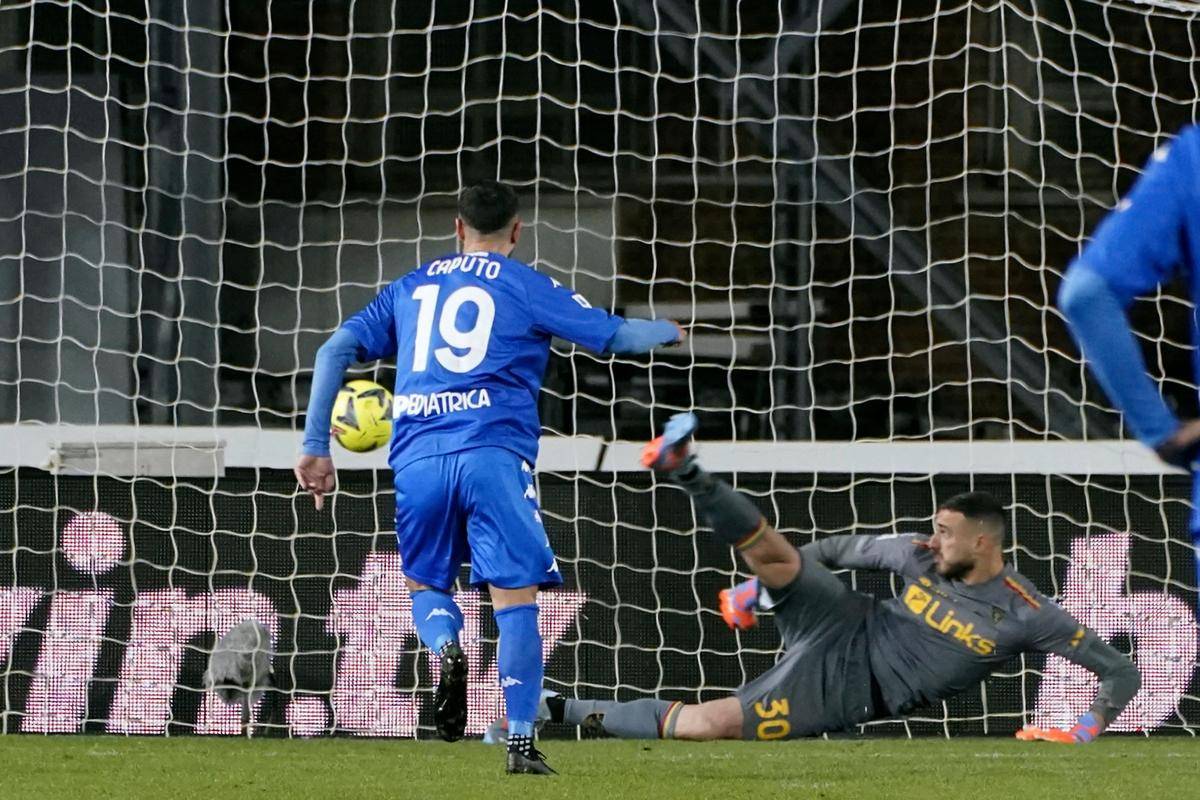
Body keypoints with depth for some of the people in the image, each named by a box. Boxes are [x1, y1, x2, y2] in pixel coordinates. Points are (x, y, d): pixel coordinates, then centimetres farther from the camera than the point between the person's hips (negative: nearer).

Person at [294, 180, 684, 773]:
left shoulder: (410, 288, 20)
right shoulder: (526, 287, 10)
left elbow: (335, 351, 14)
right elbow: (614, 335, 13)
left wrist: (315, 447, 15)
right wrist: (670, 331, 35)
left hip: (417, 457, 3)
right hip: (494, 453, -3)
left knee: (424, 583, 20)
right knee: (515, 596, -2)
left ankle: (445, 648, -14)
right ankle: (521, 742, -9)